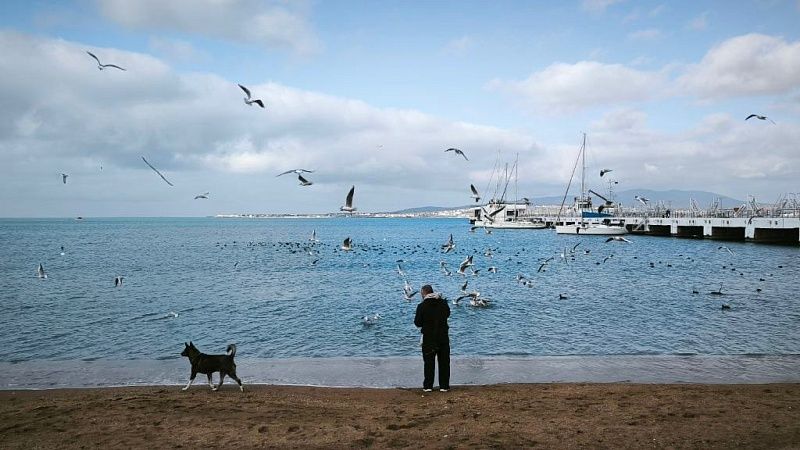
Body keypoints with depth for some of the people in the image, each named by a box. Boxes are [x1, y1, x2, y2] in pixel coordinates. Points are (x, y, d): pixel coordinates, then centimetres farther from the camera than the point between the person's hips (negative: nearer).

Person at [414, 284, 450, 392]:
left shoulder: (422, 306, -13)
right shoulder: (443, 303, -2)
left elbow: (417, 323, -8)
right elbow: (447, 314, 16)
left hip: (429, 338, -2)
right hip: (443, 337, 3)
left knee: (429, 362, 7)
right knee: (444, 361, 10)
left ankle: (428, 386, 9)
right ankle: (444, 386, 13)